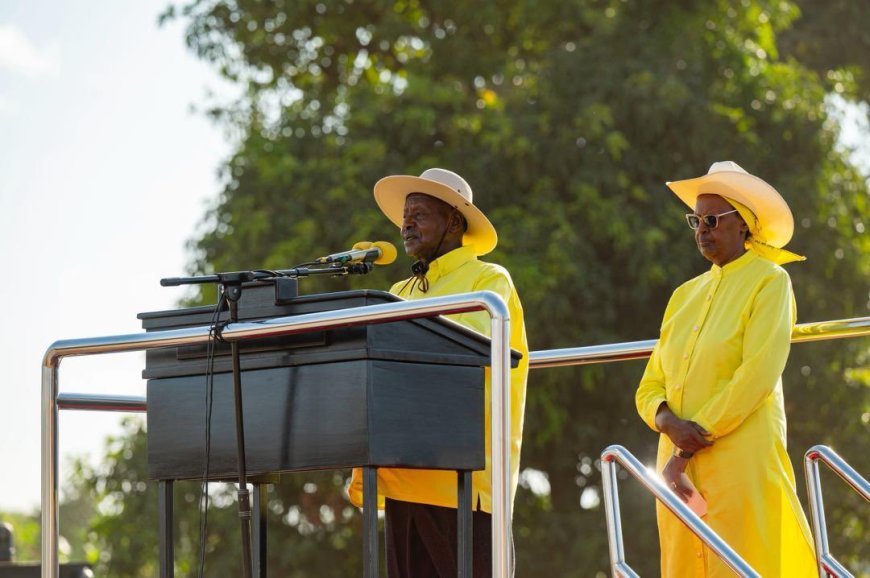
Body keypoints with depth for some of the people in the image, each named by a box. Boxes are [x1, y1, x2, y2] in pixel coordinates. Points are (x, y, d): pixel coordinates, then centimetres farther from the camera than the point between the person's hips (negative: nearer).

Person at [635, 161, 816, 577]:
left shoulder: (768, 281, 0)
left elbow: (757, 375, -12)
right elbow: (649, 387, 14)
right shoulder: (686, 294, 18)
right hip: (679, 464, 6)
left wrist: (687, 451, -13)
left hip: (741, 461, -6)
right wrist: (669, 422, -10)